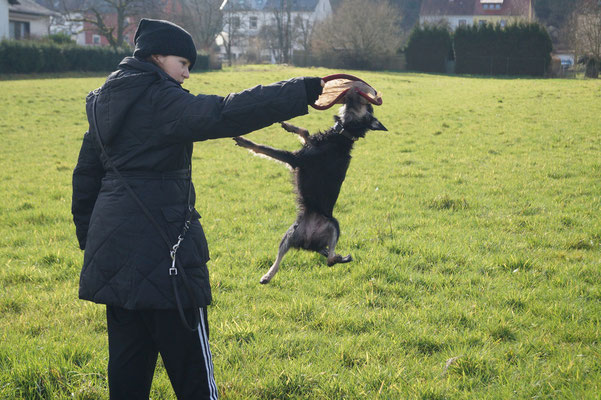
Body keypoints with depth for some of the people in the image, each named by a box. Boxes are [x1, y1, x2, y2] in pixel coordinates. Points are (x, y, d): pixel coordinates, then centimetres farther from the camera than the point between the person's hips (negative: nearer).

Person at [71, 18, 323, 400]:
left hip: (113, 251, 9)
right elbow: (224, 115, -28)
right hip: (160, 248, -9)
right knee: (191, 367, -2)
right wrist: (304, 92, -31)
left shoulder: (104, 104, 14)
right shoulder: (159, 102, -13)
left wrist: (88, 236, 27)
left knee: (128, 361, 15)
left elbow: (86, 175, 20)